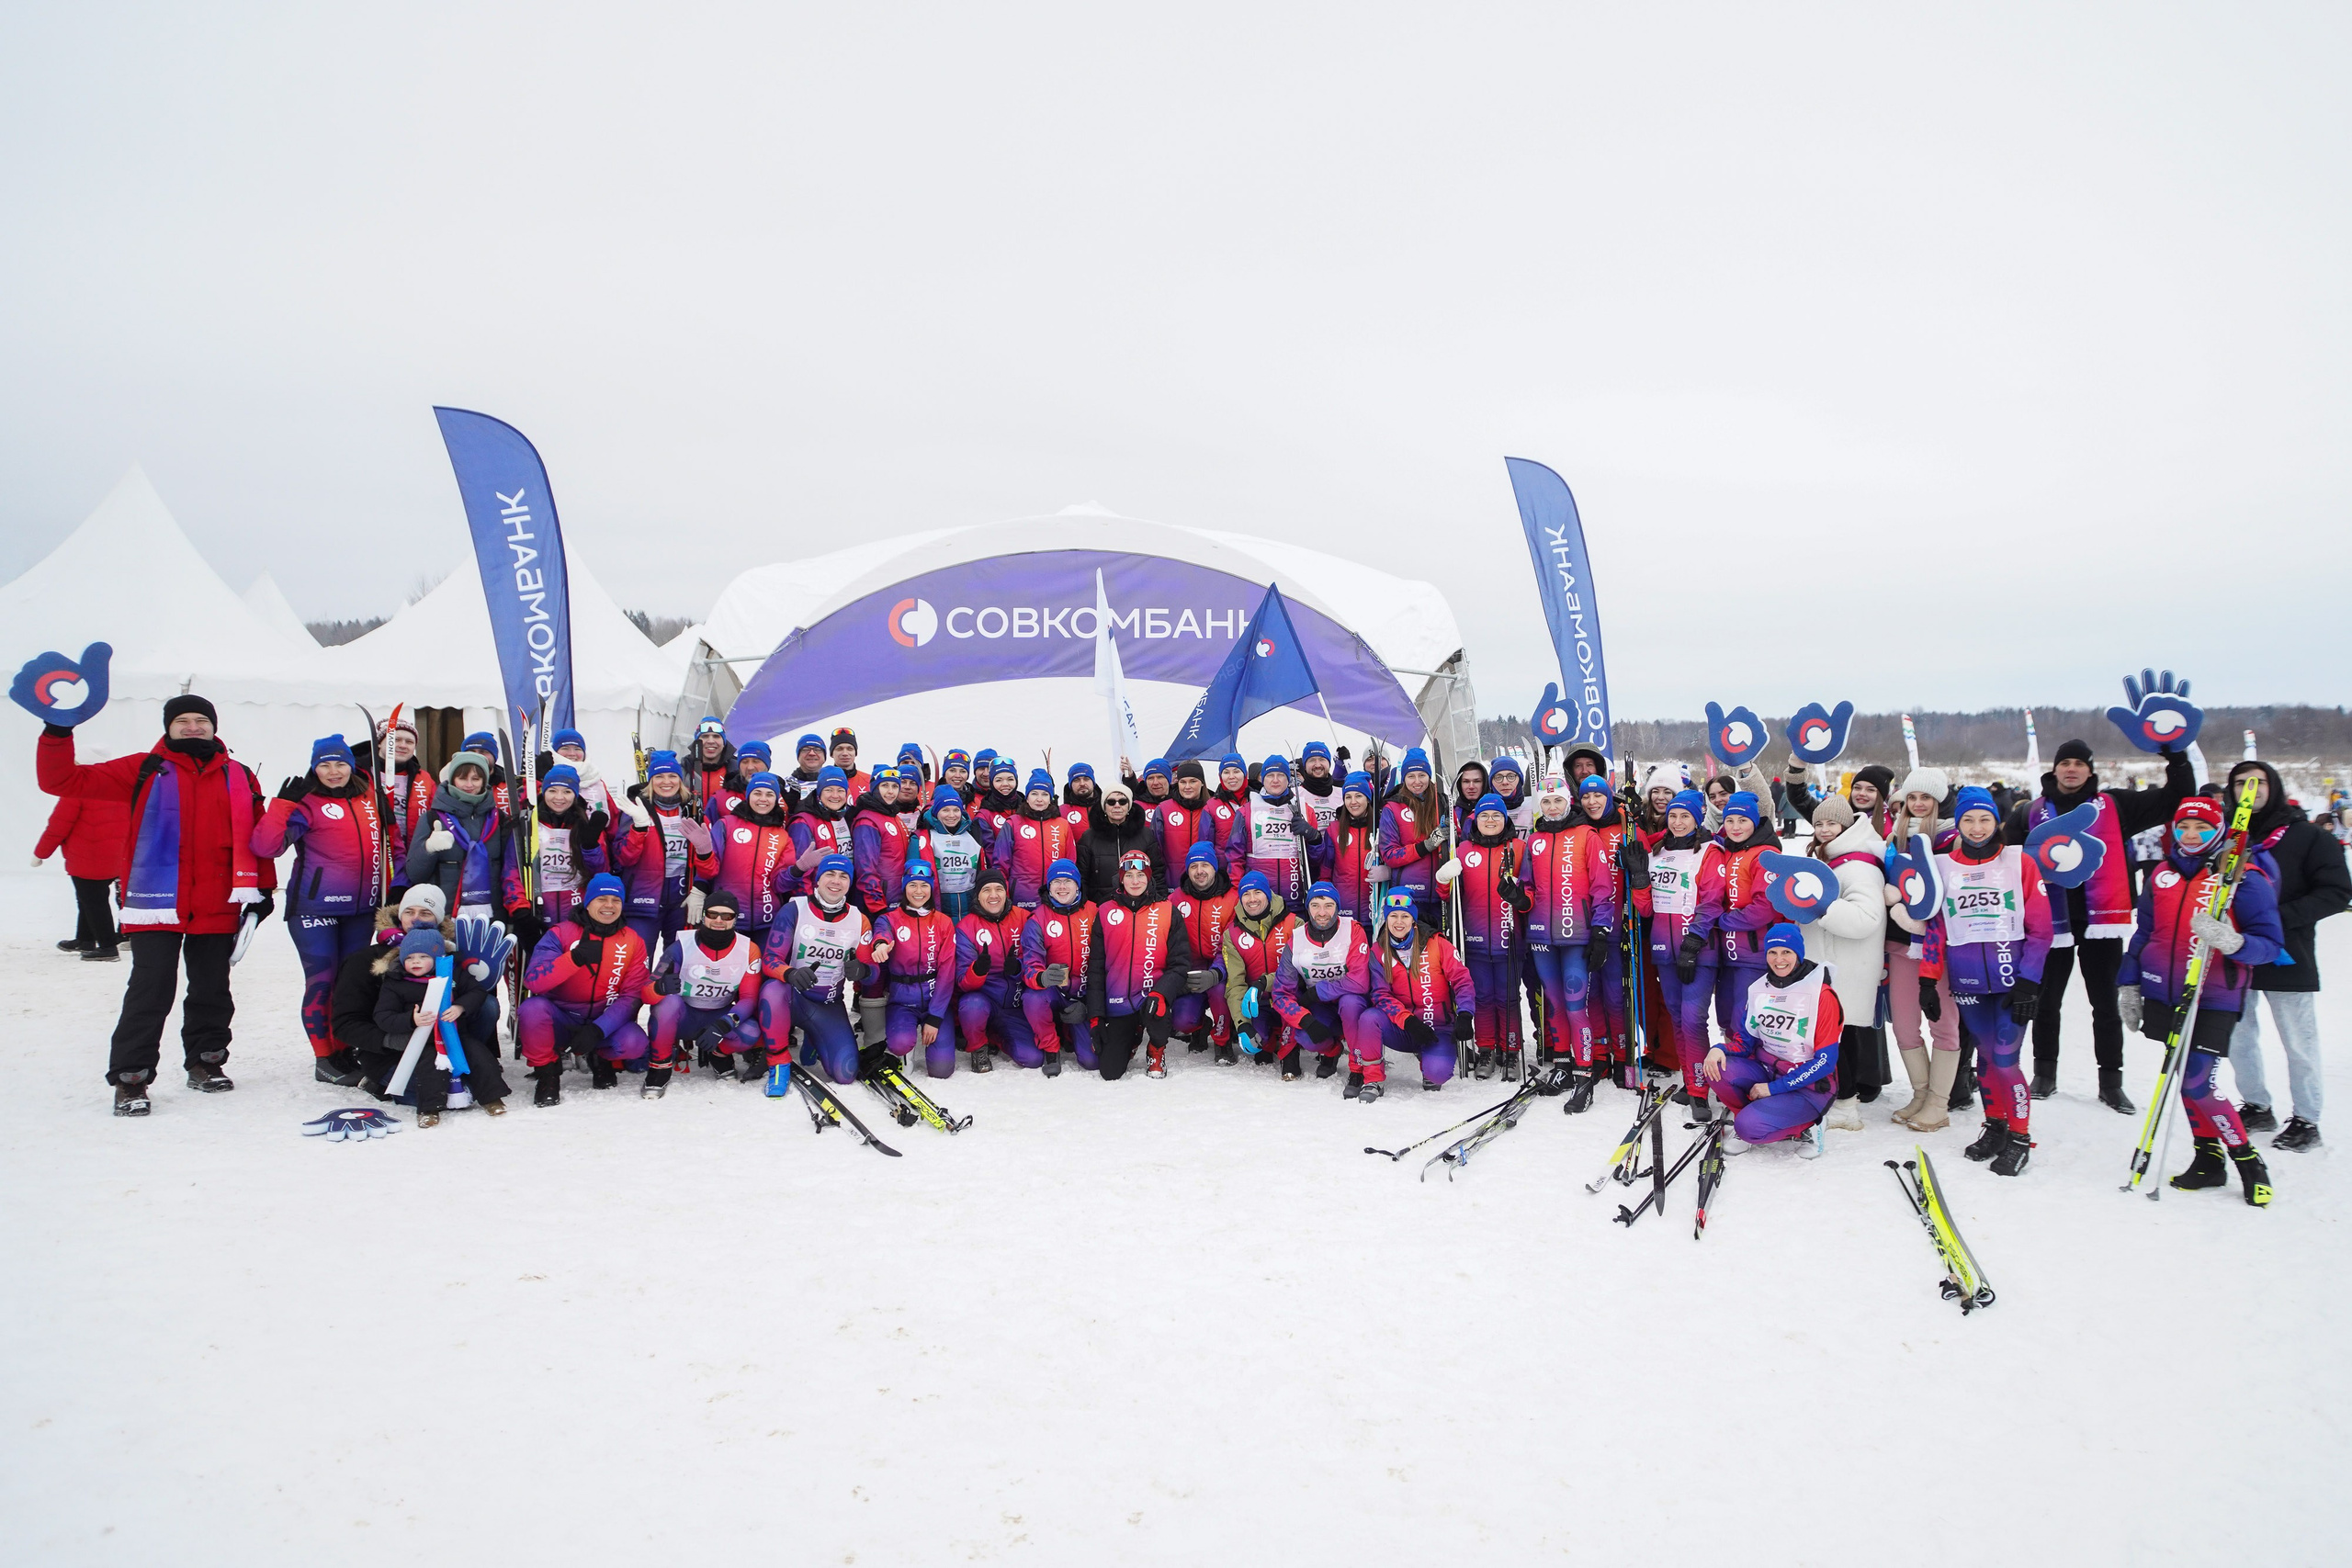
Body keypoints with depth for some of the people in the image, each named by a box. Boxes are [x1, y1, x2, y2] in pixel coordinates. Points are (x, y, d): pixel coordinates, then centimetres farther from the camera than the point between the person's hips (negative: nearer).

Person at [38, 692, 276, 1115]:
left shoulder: (238, 777, 9)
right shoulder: (145, 770, 3)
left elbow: (258, 836, 11)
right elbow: (62, 780, 0)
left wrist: (262, 888, 7)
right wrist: (57, 734, -14)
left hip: (218, 907, 3)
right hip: (157, 904, -2)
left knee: (212, 991, 13)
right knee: (150, 992, -4)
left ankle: (205, 1062, 29)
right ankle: (130, 1079, 5)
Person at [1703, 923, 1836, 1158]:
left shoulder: (1821, 994, -14)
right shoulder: (1758, 989, 4)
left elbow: (1825, 1061, -15)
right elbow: (1745, 1040, 10)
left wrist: (1773, 1087, -18)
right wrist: (1721, 1049, -15)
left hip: (1808, 1085, -6)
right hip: (1766, 1071, 6)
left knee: (1749, 1127, -26)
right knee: (1717, 1069, -23)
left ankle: (1804, 1125, 1)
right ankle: (1751, 1114, 3)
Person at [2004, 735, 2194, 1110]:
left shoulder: (2114, 805, 5)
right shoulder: (2031, 813, 5)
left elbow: (2176, 800, 5)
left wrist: (2177, 758, -7)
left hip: (2102, 921, 0)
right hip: (2051, 921, 0)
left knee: (2107, 1005, 7)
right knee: (2046, 1003, 10)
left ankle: (2111, 1082, 17)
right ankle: (2044, 1073, 24)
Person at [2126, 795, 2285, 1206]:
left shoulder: (2244, 878, -8)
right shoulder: (2163, 875, 8)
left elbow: (2270, 942, -11)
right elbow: (2142, 931, 15)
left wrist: (2232, 943, -31)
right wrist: (2128, 982, 12)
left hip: (2214, 1002, -5)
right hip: (2165, 996, 5)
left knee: (2196, 1083, -9)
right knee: (2184, 1078, 10)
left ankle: (2248, 1159, 10)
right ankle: (2209, 1158, 24)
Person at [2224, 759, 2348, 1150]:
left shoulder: (2308, 836, -4)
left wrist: (2281, 917, -20)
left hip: (2287, 957, -4)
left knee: (2299, 1044, 3)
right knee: (2238, 1037, 11)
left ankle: (2306, 1121, 16)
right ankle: (2256, 1107, 27)